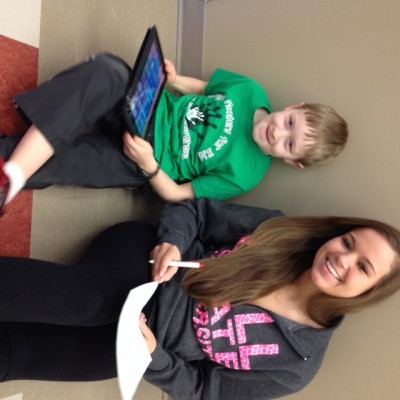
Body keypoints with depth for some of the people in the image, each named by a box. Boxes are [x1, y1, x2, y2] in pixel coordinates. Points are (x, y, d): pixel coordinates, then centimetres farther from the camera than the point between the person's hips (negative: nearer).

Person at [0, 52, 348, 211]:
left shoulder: (244, 174, -14)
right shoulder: (251, 92, -2)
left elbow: (177, 194, -11)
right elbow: (201, 88, 14)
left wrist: (149, 166, -27)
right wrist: (173, 79, -7)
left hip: (136, 161, -4)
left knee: (56, 163, -29)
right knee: (106, 70, -32)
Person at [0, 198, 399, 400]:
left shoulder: (298, 363, -10)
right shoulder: (282, 232, -9)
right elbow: (195, 210, -3)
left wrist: (152, 354, -23)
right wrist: (172, 242, -23)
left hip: (136, 328, 0)